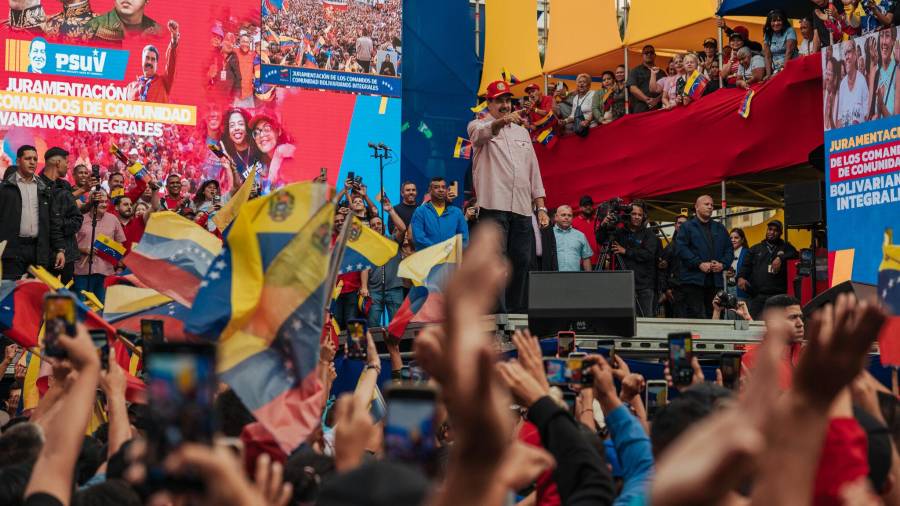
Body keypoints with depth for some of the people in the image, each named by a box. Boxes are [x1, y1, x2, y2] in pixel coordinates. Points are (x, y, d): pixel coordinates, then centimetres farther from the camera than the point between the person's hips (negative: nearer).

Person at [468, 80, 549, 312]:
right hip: (494, 206, -5)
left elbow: (534, 170, 22)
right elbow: (482, 133, -21)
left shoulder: (521, 131, 23)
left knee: (521, 262, 4)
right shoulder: (479, 126, 6)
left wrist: (541, 207, 13)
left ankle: (517, 310, 10)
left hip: (523, 208, 5)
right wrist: (501, 121, -44)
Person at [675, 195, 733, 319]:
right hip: (694, 279, -5)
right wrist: (699, 264, -16)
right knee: (694, 316, -9)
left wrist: (723, 264, -3)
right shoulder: (687, 227, 4)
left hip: (716, 281, 5)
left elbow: (729, 249, 17)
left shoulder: (720, 228, 20)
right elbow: (681, 248, -8)